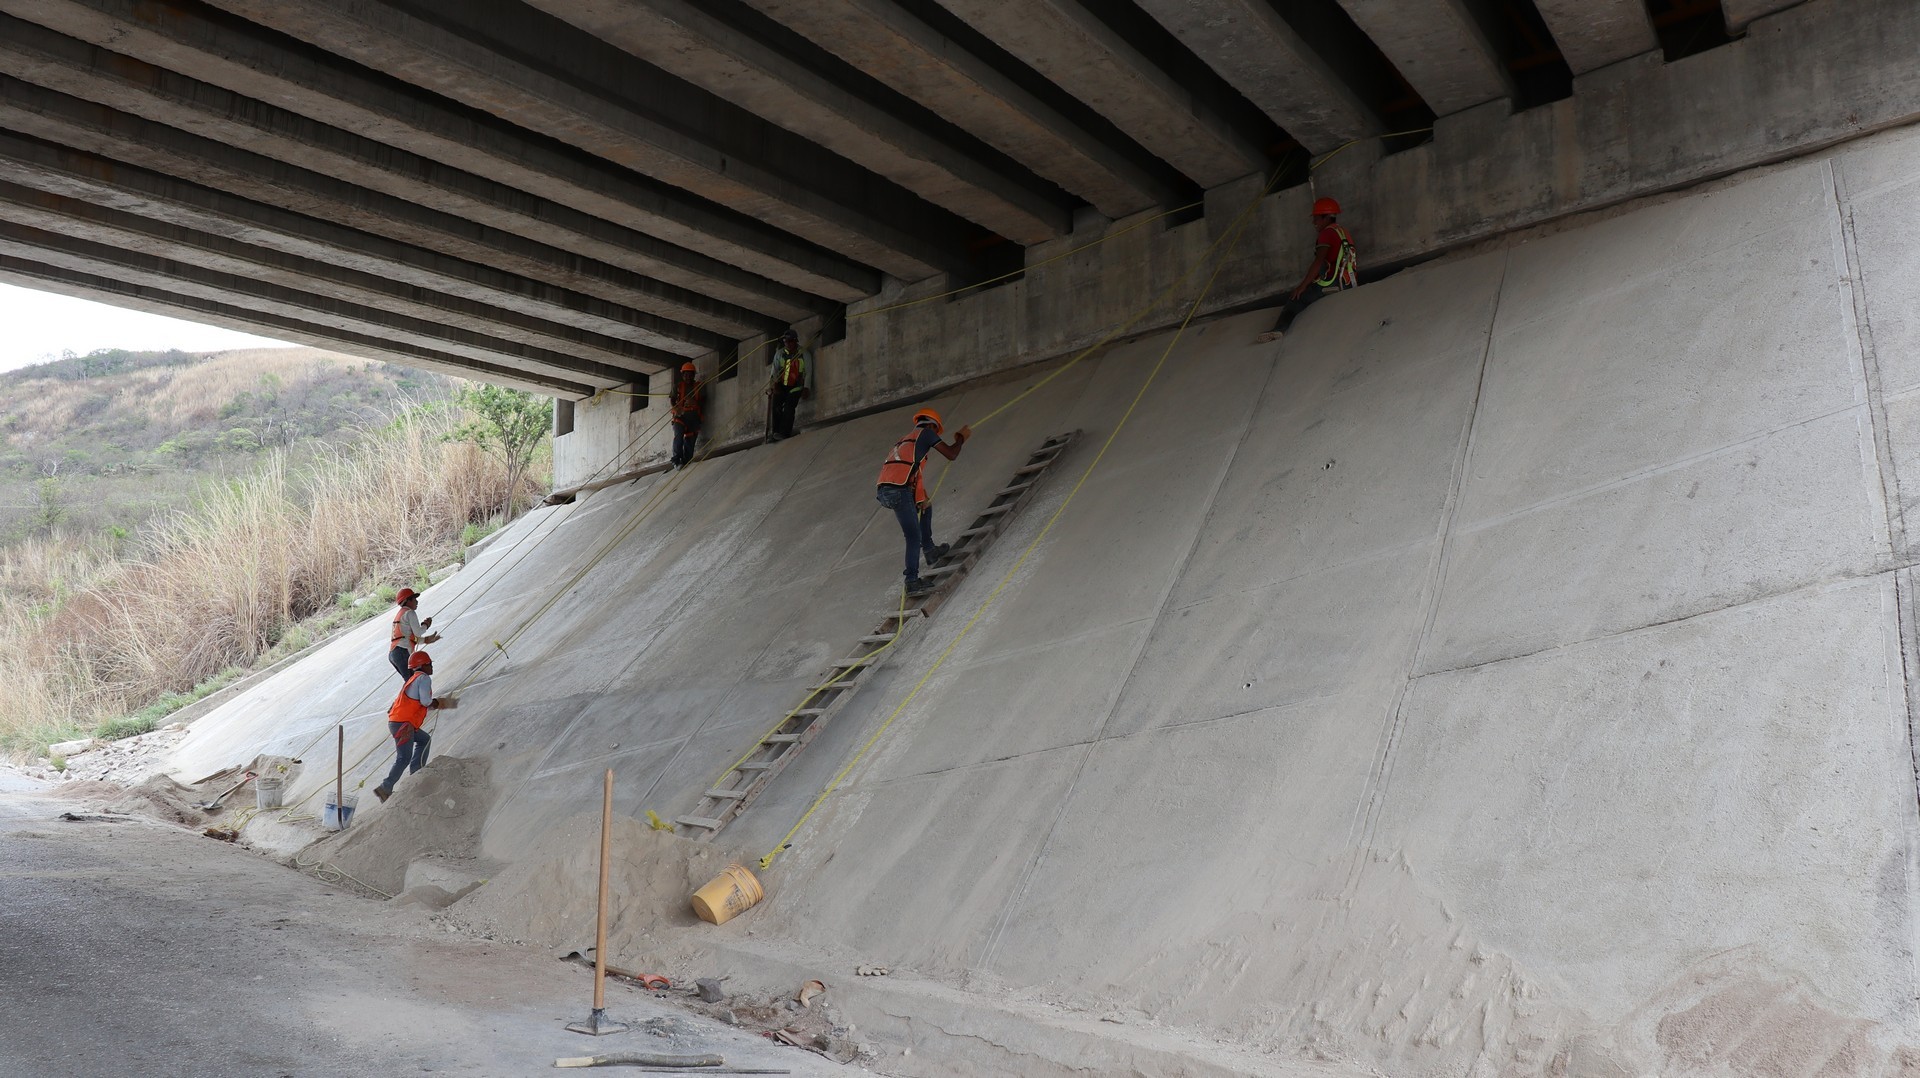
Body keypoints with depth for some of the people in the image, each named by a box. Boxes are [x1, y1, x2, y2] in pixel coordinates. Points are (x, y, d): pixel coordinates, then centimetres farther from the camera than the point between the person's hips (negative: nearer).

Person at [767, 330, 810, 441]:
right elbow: (775, 370, 1)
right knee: (776, 406, -15)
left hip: (795, 387, -3)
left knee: (788, 407, -22)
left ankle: (784, 432, -28)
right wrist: (775, 384, -13)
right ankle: (776, 433, -15)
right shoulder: (779, 353, 5)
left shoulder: (804, 354, -2)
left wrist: (806, 389, -10)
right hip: (781, 386, 3)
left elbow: (808, 372, -3)